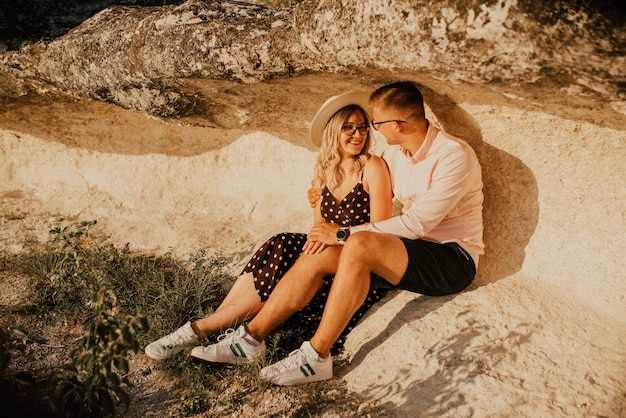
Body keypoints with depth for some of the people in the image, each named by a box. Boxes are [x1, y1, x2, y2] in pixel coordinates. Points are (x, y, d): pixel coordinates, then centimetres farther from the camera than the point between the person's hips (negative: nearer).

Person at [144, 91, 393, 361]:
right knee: (280, 249, -22)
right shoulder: (326, 169, 9)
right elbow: (318, 226, 7)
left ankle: (205, 328, -14)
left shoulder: (373, 167, -8)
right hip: (328, 258, 5)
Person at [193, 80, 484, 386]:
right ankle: (251, 336, -5)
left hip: (452, 259, -7)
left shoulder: (454, 156, -17)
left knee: (359, 245, -33)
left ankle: (316, 357, -23)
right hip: (408, 249, 7)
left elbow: (417, 223, -23)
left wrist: (345, 234, -21)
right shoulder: (396, 152, 6)